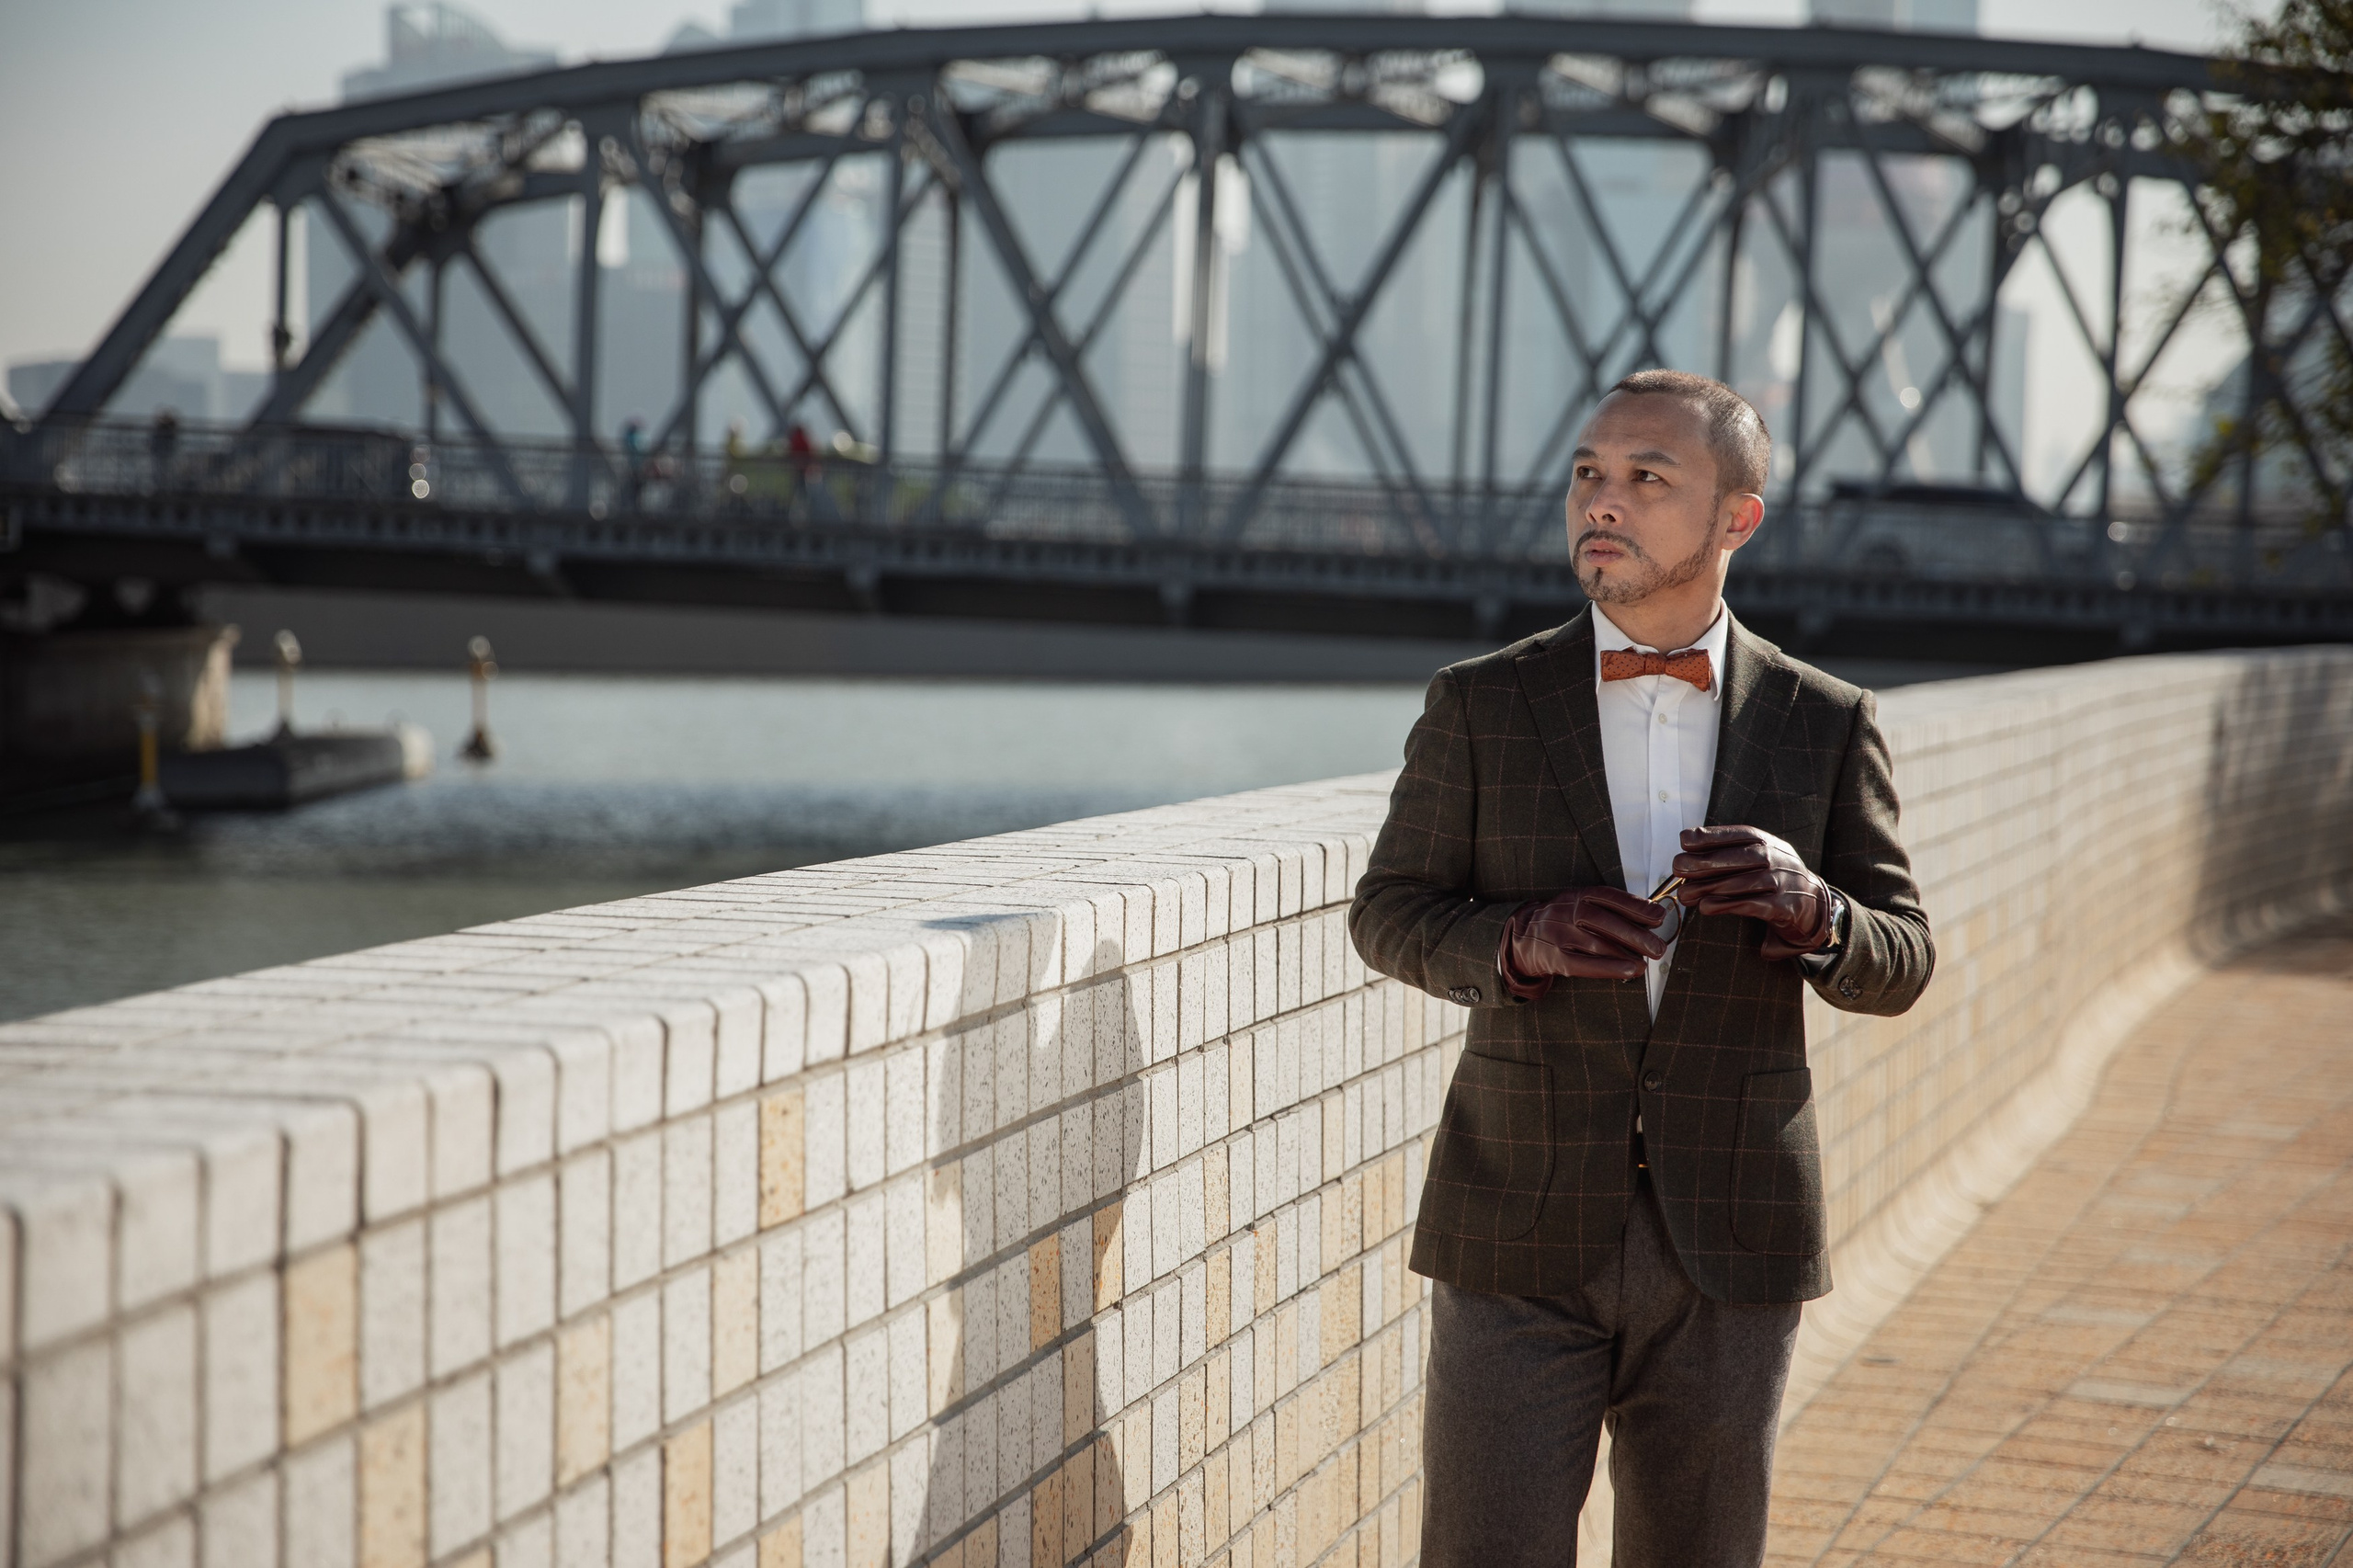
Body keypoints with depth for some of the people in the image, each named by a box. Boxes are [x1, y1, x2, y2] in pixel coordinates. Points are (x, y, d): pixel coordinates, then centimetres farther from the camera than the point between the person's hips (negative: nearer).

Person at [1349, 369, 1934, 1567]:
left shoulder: (1825, 726, 3)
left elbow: (1897, 965, 5)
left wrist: (1809, 907, -18)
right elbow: (1392, 915, 5)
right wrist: (1522, 940, -16)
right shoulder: (1481, 707, 1)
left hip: (1729, 1245, 1)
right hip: (1522, 1241, -1)